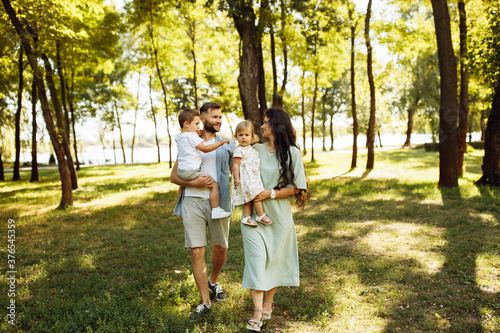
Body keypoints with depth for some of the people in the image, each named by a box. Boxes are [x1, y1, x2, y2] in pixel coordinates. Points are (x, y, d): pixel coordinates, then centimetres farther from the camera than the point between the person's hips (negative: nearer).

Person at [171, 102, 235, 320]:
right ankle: (205, 302, 12)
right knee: (197, 252, -2)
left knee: (220, 248, 13)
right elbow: (174, 176, 6)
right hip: (193, 201, -1)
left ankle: (214, 282, 42)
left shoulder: (227, 144, 9)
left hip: (218, 201, 1)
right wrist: (193, 182, -13)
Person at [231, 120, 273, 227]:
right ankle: (261, 215, 1)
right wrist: (236, 178, -19)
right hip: (245, 179, -8)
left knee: (249, 198, 6)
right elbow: (235, 165, -14)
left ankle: (247, 217, 8)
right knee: (257, 194, -10)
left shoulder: (252, 149, 16)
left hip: (254, 177, 9)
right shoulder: (239, 150, -11)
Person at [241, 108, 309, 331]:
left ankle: (268, 303, 26)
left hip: (278, 214, -1)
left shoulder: (292, 153, -1)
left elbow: (296, 187, -4)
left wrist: (270, 193, -14)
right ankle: (257, 312, -1)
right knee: (256, 258, -6)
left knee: (275, 259, 8)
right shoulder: (255, 150, 7)